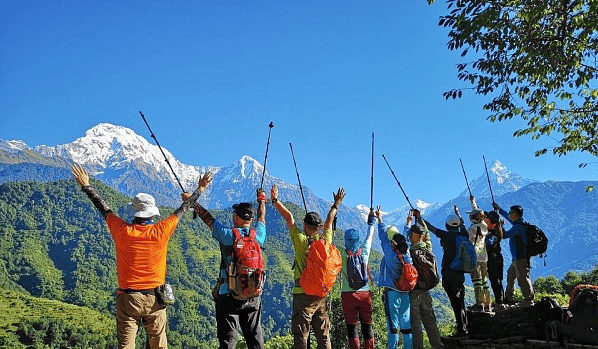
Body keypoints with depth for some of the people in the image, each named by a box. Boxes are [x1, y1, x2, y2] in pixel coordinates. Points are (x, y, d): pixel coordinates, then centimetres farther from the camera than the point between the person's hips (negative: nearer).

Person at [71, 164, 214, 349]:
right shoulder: (161, 231, -9)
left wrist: (86, 185, 21)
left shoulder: (121, 231, -8)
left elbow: (103, 208, 6)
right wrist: (199, 189, 18)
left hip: (128, 298, 0)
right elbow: (181, 210, 4)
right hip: (155, 299, 0)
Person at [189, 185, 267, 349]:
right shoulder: (258, 235, 0)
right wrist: (262, 199, 41)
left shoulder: (228, 234, -9)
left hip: (228, 294, -3)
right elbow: (262, 218, 22)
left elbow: (207, 217, 4)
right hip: (253, 296, 4)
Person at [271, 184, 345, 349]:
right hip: (321, 295, 4)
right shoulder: (325, 241, 3)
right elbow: (329, 221, 19)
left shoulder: (300, 240, -7)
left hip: (302, 293, -4)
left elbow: (289, 217, 2)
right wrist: (336, 204, 36)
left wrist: (275, 201, 12)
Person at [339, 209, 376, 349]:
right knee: (367, 325, 10)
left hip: (348, 294, -2)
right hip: (364, 293, 2)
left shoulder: (342, 253, -8)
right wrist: (372, 218, 30)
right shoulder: (364, 251, -1)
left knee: (352, 326, 3)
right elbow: (370, 235, 16)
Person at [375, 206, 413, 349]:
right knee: (406, 323, 10)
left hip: (391, 291, -5)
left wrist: (379, 220, 12)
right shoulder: (407, 253, 0)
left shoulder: (390, 252, -12)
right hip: (406, 292, 5)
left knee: (392, 324, -2)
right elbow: (407, 240, 18)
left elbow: (382, 237, -1)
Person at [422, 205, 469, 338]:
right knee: (460, 300, 17)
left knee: (456, 302, -4)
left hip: (448, 273, -6)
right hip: (460, 273, 6)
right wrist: (457, 213, 43)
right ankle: (464, 327, 24)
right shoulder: (463, 235, 5)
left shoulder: (446, 235, -10)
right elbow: (463, 225, 27)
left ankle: (461, 329, -3)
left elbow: (430, 228, -4)